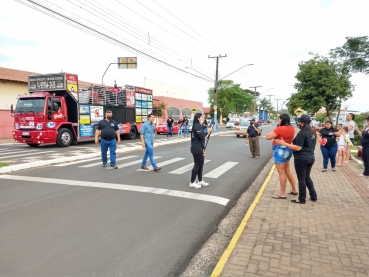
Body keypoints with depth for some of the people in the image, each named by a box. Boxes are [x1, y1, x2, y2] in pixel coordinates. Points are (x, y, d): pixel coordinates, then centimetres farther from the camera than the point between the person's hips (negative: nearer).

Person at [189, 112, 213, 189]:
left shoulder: (197, 126, 18)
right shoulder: (197, 126, -14)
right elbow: (201, 136, -24)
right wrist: (208, 131, -10)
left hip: (199, 148, 10)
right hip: (197, 149, -10)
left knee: (200, 165, 14)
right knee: (197, 165, -4)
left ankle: (200, 181, 23)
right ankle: (192, 183, 4)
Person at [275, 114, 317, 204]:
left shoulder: (302, 133, -18)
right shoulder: (313, 132, 9)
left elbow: (298, 148, -22)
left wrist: (284, 143, -21)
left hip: (301, 158, -9)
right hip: (310, 157, 9)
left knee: (301, 179, 1)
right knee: (307, 177, 21)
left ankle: (302, 199, 9)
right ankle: (313, 196, 26)